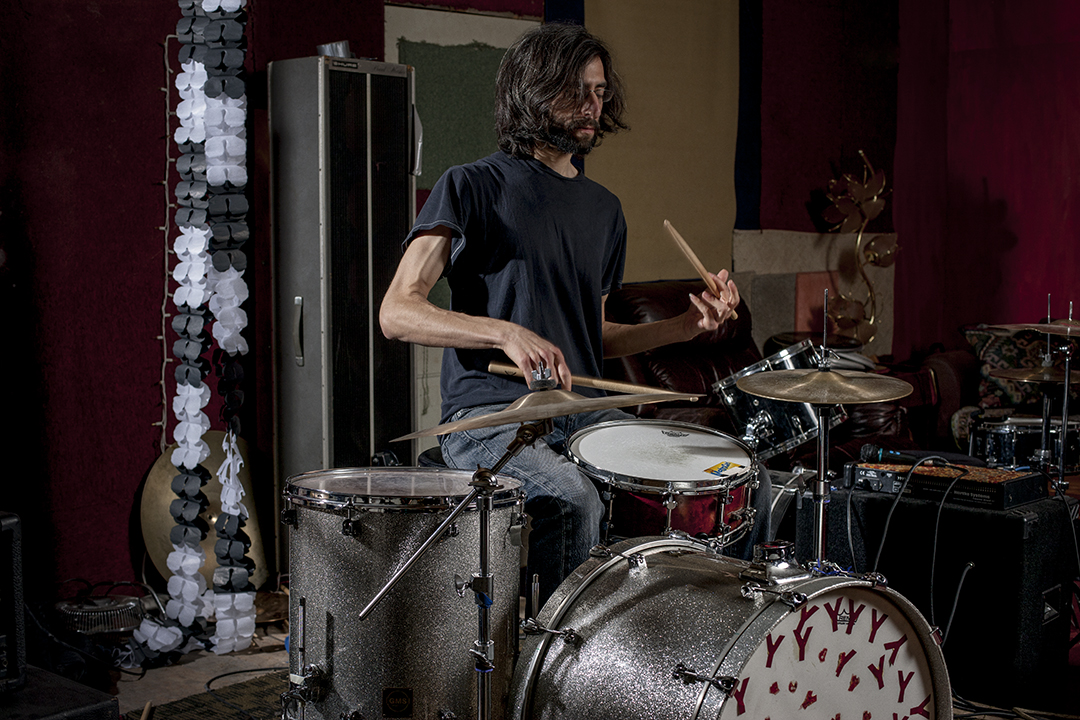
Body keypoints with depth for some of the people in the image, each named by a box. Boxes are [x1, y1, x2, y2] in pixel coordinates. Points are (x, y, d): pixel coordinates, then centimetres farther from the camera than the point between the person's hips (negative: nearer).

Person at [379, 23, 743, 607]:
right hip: (488, 418, -6)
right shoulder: (473, 187, -2)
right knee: (574, 501, -34)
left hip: (583, 413, 6)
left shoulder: (602, 209, 18)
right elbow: (397, 312, -11)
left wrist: (687, 325, 7)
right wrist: (505, 333, -25)